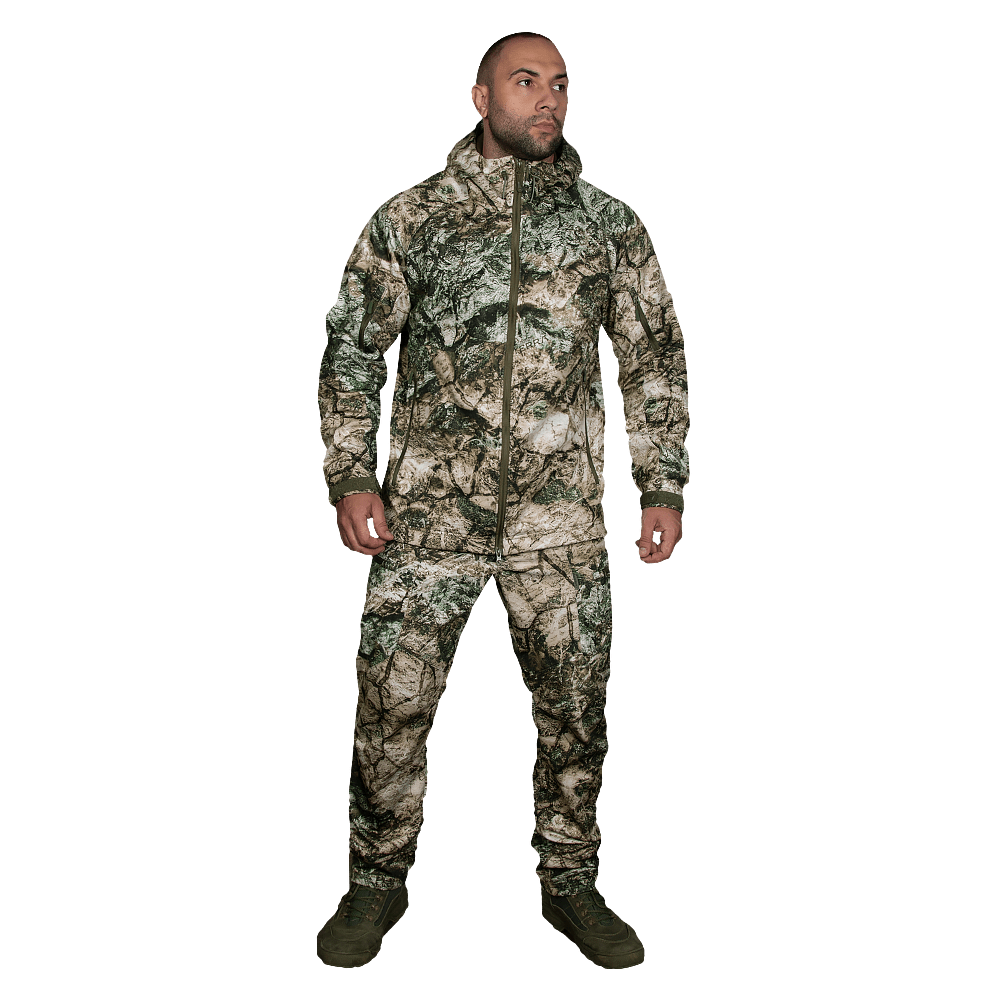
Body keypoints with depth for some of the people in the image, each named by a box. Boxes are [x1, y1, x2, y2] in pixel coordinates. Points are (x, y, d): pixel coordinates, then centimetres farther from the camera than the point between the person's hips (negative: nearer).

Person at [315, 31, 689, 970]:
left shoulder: (609, 222, 9)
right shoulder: (411, 217, 6)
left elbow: (655, 357, 11)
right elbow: (350, 347, 7)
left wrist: (663, 485, 4)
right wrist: (349, 477, -2)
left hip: (561, 517, 1)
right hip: (429, 507, -1)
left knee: (575, 706, 8)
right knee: (391, 700, 1)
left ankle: (570, 883, 28)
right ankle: (377, 882, 23)